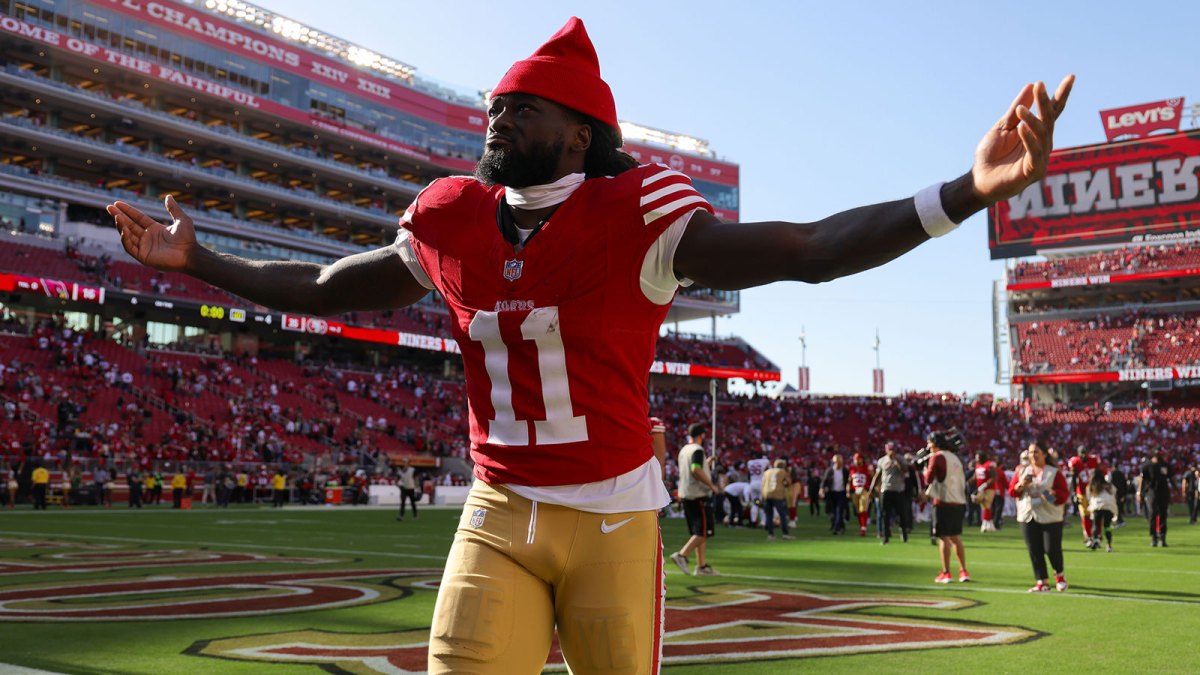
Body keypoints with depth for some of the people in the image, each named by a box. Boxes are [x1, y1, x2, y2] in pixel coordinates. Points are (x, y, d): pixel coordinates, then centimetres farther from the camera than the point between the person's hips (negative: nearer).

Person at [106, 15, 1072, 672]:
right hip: (498, 518, 3)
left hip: (613, 518, -3)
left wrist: (968, 193, -31)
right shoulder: (452, 223, 3)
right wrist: (197, 263, 23)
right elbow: (329, 290, 18)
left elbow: (808, 250, -19)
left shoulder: (632, 216, -12)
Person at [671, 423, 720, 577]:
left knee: (699, 532, 12)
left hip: (685, 495, 9)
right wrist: (711, 485, -18)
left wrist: (706, 464, 27)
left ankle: (702, 566, 11)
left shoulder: (683, 450, 15)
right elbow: (696, 470, -26)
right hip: (699, 496, -9)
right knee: (703, 531, -6)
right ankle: (682, 555, -16)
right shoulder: (697, 450, -12)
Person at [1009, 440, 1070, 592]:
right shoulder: (1021, 471, 11)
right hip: (1027, 517, 4)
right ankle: (1042, 582, 11)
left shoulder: (1054, 472, 0)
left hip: (1050, 517, -3)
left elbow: (1065, 493, -4)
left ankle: (1059, 575, 23)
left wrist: (1053, 494, -23)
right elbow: (1011, 491, 9)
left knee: (1052, 549, -5)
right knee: (1034, 551, 2)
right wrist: (1020, 485, -10)